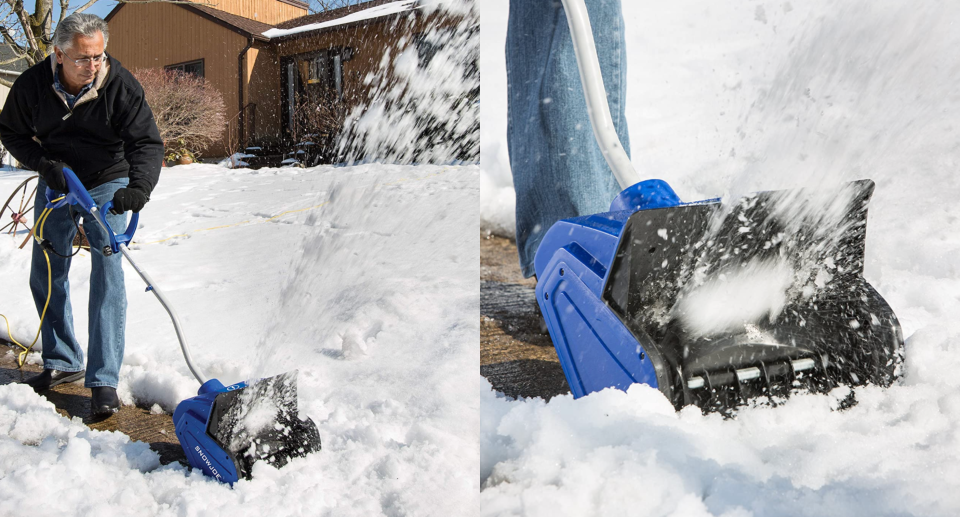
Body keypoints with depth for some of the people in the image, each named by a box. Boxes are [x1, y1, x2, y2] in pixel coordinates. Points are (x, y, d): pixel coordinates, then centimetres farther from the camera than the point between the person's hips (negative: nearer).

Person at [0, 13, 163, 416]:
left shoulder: (120, 85, -23)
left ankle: (103, 381, -11)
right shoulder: (33, 85, -15)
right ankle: (63, 362, 27)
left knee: (107, 273, -13)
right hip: (56, 185, 3)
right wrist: (43, 164, -18)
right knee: (47, 276, 8)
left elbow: (147, 142, -27)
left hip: (107, 184, -3)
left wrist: (139, 186, -45)